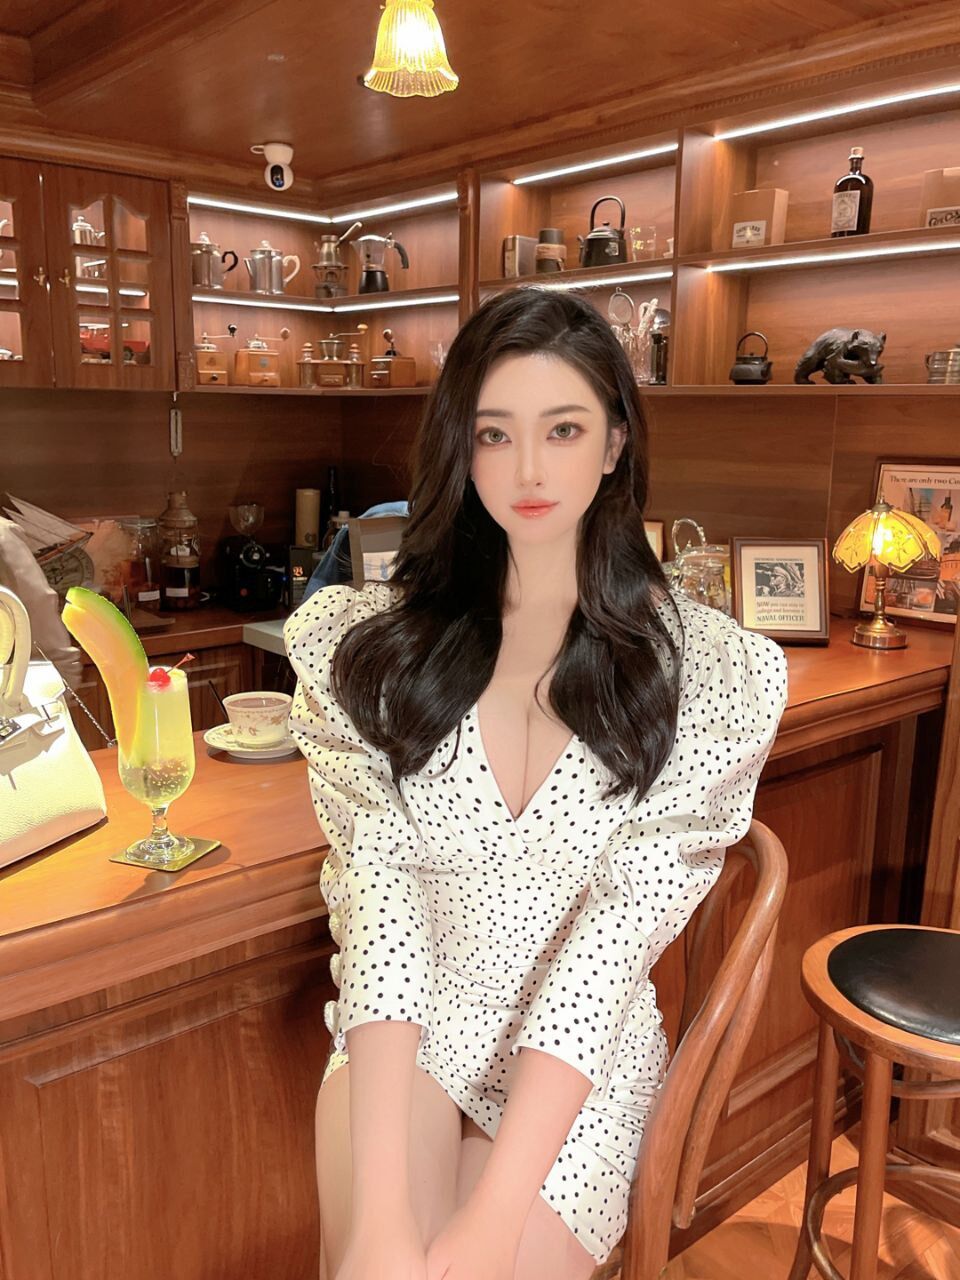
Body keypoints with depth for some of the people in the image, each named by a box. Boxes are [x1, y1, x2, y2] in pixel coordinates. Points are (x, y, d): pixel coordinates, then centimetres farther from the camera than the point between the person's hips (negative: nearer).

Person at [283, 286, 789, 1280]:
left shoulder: (711, 673, -9)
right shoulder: (370, 642, -6)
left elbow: (623, 925, -15)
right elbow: (378, 888, -15)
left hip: (579, 1059, 0)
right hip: (403, 1029, 0)